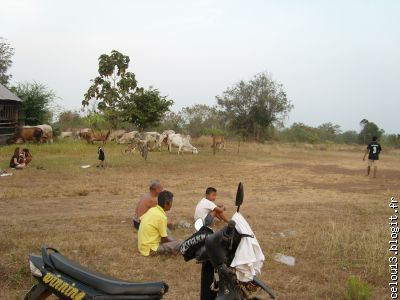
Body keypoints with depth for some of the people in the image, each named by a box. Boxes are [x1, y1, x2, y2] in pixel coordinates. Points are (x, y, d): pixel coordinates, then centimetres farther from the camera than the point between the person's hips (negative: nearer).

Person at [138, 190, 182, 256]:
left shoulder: (152, 210, 4)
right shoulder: (161, 217, -18)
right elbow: (164, 239, -13)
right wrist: (175, 242, 9)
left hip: (142, 247, 9)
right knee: (180, 243, -10)